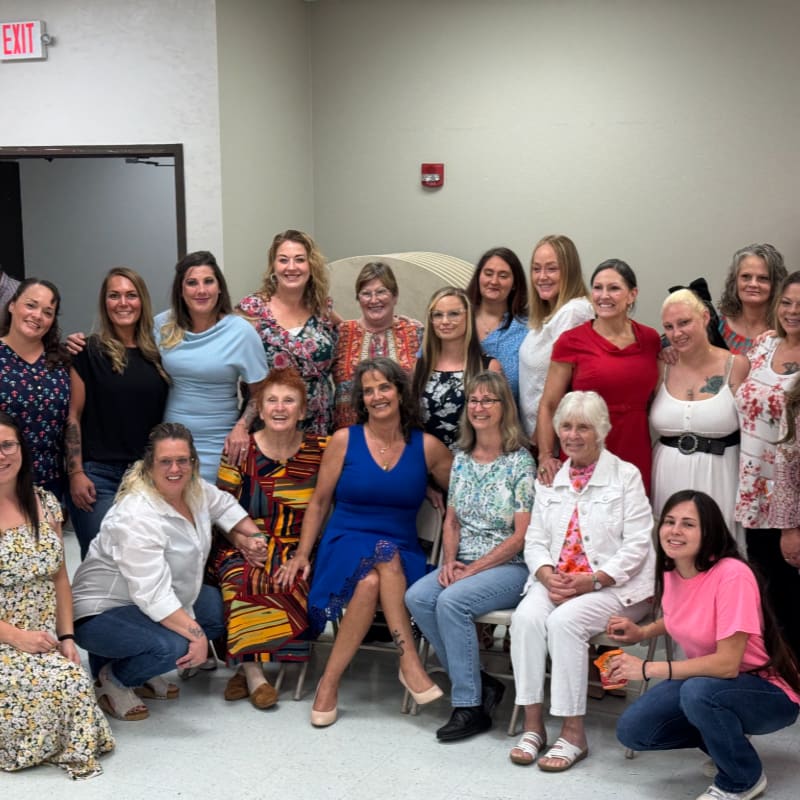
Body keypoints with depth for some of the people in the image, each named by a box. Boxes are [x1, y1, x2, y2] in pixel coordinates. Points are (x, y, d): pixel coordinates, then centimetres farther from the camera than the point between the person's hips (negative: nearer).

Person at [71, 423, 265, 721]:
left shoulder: (194, 488, -4)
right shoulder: (137, 518, -30)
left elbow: (224, 505, 18)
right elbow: (153, 595, -33)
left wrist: (253, 536, 4)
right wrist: (195, 633, -33)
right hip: (101, 614, -10)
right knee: (173, 645, -33)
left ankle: (140, 674, 12)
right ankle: (113, 680, -1)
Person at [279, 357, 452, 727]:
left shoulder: (427, 447, 6)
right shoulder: (344, 440, 4)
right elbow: (319, 502, 10)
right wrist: (302, 553, -2)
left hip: (402, 555, 1)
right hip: (345, 546, -1)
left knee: (372, 581, -36)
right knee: (384, 557, -37)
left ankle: (330, 681, -28)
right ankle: (409, 663, -33)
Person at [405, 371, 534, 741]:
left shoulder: (520, 462, -7)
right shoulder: (461, 458, 11)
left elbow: (521, 535, -11)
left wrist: (473, 569, -16)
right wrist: (449, 561, -4)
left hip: (510, 567, -6)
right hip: (464, 565, 6)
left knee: (452, 601, -30)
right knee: (416, 597, -20)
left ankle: (471, 705, -16)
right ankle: (479, 682, -7)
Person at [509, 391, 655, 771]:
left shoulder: (626, 475, 0)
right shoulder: (550, 479, 15)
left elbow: (637, 545, -7)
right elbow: (534, 540, 12)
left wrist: (592, 580, -18)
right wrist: (548, 576, -10)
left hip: (615, 586, -4)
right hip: (556, 581, 4)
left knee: (564, 621, -31)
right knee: (526, 616, -26)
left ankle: (573, 733, -20)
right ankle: (533, 724, -17)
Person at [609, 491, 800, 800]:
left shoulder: (732, 574, -27)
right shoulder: (670, 571, -4)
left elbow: (727, 664, -31)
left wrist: (648, 669, -26)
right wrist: (642, 632, 1)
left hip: (768, 693, -7)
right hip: (704, 679, 7)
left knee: (698, 692, -36)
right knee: (632, 731, -10)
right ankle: (725, 740, 14)